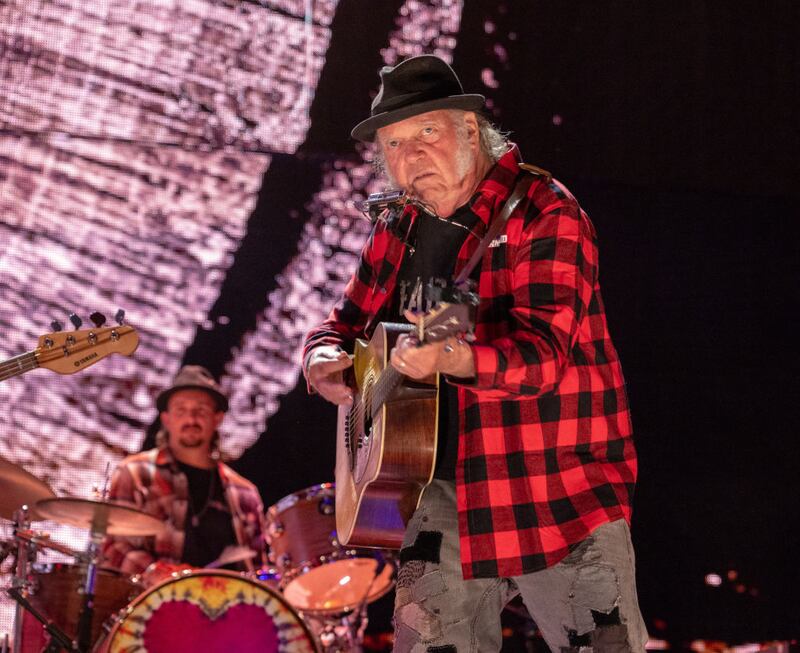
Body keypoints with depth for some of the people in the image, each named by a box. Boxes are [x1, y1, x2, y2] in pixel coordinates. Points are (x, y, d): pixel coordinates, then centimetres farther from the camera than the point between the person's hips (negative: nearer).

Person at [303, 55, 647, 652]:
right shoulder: (400, 227, 10)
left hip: (558, 490, -6)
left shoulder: (543, 212, -13)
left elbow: (542, 352, -25)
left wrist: (452, 357, -43)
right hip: (443, 485, 6)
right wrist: (326, 361, -2)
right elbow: (347, 322, 22)